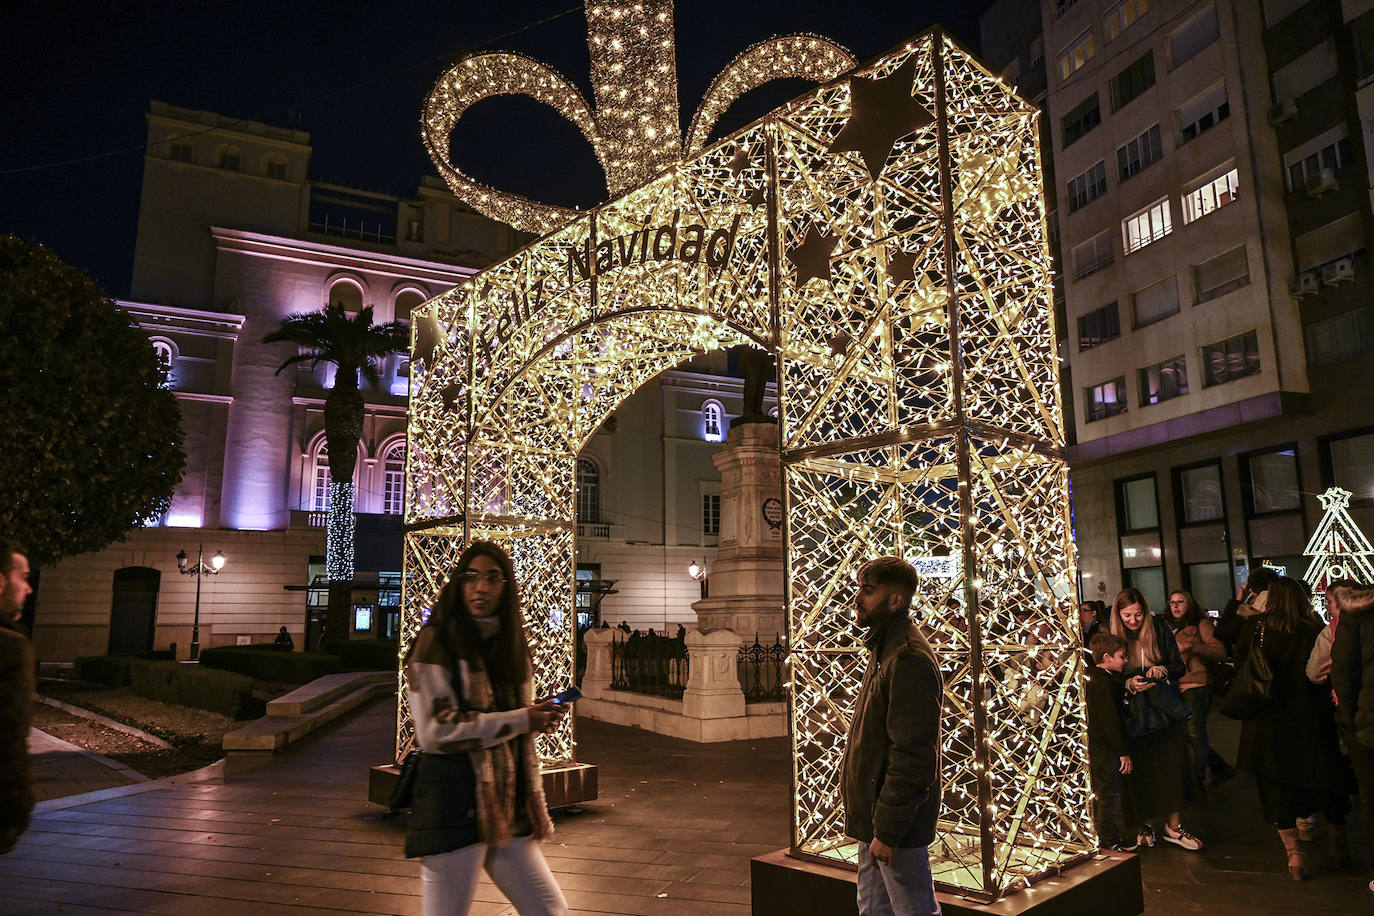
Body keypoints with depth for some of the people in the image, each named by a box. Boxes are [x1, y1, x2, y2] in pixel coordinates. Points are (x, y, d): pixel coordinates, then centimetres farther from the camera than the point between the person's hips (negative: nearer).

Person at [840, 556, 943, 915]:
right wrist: (874, 822, 17)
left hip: (895, 821, -10)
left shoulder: (908, 659, -22)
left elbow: (912, 755, -25)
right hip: (874, 811, 10)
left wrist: (887, 829, -22)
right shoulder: (884, 650, 12)